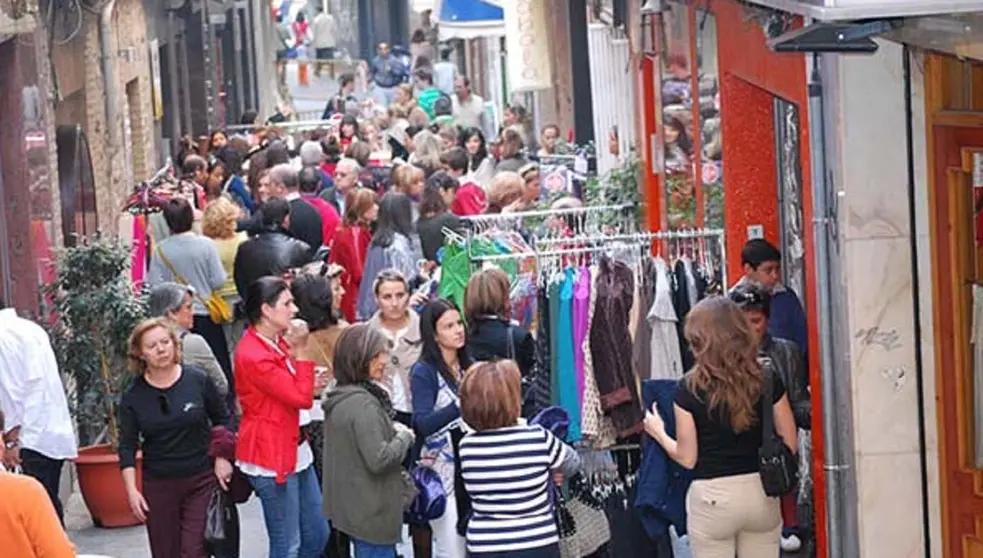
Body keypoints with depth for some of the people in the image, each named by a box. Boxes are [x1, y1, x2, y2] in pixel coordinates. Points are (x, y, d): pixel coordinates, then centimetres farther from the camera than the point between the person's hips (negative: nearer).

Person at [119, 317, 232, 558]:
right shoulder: (133, 397, -3)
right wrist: (132, 490, -8)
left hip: (202, 481, -1)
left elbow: (222, 419, 10)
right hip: (159, 485, 1)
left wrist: (222, 457, 0)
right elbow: (127, 447, 0)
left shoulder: (198, 380, -4)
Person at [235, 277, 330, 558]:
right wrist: (300, 352, -16)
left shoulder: (278, 342, 8)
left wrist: (311, 386, 2)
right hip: (273, 455, -10)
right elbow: (301, 398, -21)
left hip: (296, 450, 10)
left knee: (317, 535, 15)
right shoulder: (253, 356, -21)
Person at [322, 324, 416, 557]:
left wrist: (391, 431, 5)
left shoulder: (340, 398, 7)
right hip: (372, 513, -10)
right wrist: (404, 437, -9)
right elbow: (379, 459, -25)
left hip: (353, 506, 10)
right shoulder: (363, 404, -22)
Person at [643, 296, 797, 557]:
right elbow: (789, 445, 1)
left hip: (712, 496, -3)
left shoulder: (690, 388, -10)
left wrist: (659, 433, 12)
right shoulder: (768, 381, -4)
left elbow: (687, 458, -5)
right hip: (761, 491, 3)